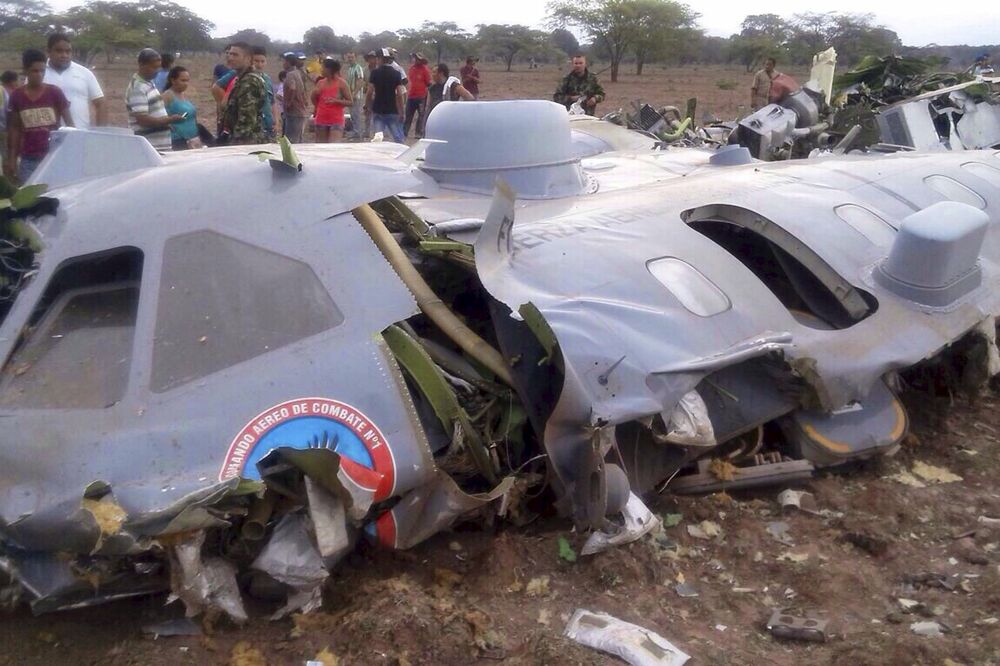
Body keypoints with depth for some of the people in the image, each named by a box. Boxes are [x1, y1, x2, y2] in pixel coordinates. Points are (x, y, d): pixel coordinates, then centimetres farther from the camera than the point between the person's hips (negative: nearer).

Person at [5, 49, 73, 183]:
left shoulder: (55, 93, -2)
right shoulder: (16, 96, 3)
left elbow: (69, 124, 0)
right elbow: (14, 129, 9)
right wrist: (12, 158, 5)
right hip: (28, 160, 2)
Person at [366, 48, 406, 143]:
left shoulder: (375, 73, -2)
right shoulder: (396, 74, -3)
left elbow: (370, 92, -5)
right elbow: (399, 95, -7)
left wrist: (367, 105, 10)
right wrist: (401, 113, -2)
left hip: (378, 110, 0)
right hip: (392, 110, 0)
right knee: (398, 138, 6)